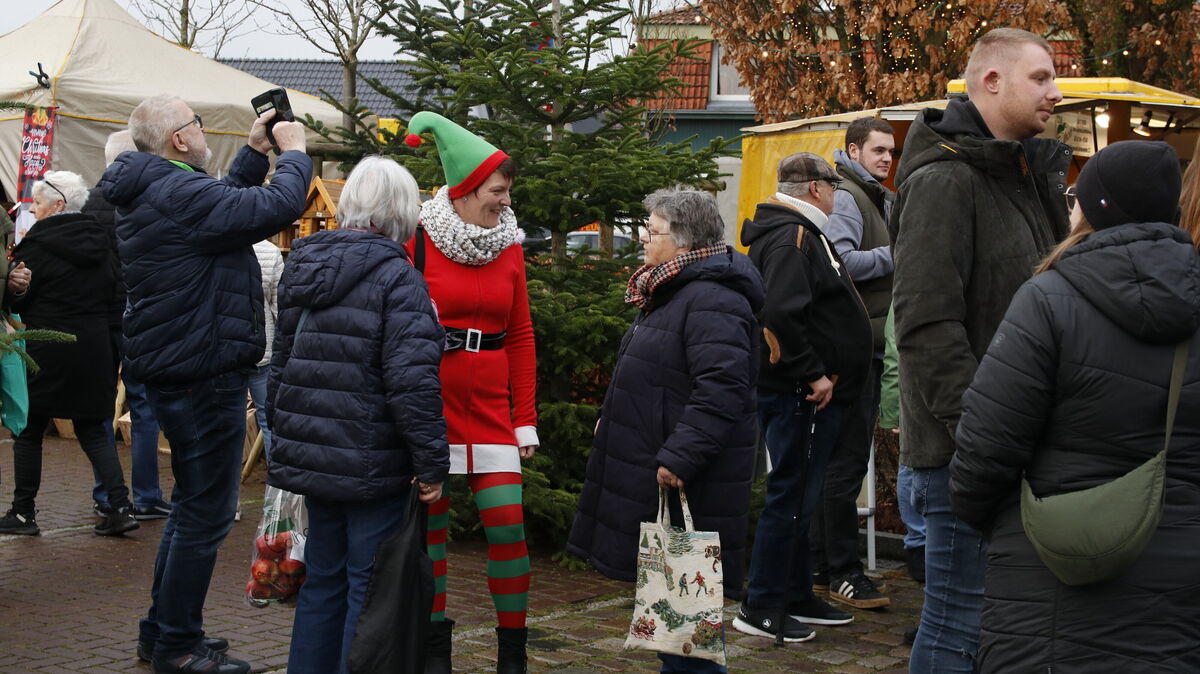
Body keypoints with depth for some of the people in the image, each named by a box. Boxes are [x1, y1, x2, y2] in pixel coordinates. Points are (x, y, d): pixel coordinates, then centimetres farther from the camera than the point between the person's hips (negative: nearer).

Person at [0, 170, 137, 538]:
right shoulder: (99, 241, 7)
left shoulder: (39, 243, -12)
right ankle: (121, 506, 1)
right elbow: (112, 294, 11)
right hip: (93, 350, 6)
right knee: (93, 429, 12)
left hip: (45, 352, -6)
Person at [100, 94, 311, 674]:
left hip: (172, 369, 11)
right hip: (203, 373, -11)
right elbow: (278, 206, -23)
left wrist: (256, 151, 19)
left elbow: (225, 204, 23)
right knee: (206, 513, -2)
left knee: (192, 506, 22)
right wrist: (293, 150, -6)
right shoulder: (179, 193, -22)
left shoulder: (150, 191, 11)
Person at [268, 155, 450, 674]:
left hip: (310, 452, 7)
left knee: (324, 576, 17)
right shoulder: (396, 277, -14)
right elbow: (411, 380, -21)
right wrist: (432, 462, -15)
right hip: (372, 461, -7)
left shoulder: (302, 265, 10)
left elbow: (282, 362, 18)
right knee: (371, 583, 1)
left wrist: (286, 437, 27)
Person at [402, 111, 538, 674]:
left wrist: (526, 419, 6)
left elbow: (521, 337, 10)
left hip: (489, 405, 3)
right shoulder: (417, 240, -4)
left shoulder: (509, 248, 7)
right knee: (429, 524, 5)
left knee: (507, 526, -3)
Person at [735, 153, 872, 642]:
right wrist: (813, 375, -23)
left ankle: (798, 598, 27)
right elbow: (782, 315, -29)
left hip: (806, 394, 11)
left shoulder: (798, 234, 18)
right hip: (800, 395, -11)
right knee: (791, 496, -5)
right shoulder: (792, 238, -16)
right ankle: (760, 609, 1)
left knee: (800, 496, 17)